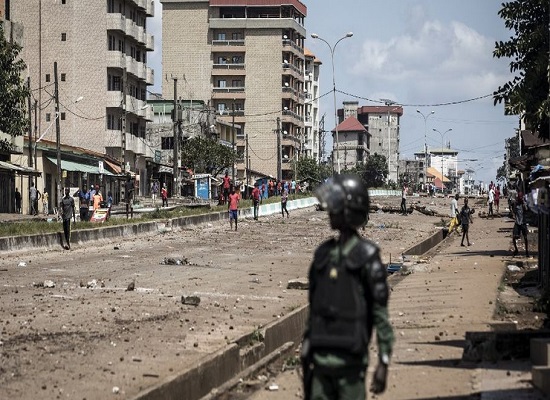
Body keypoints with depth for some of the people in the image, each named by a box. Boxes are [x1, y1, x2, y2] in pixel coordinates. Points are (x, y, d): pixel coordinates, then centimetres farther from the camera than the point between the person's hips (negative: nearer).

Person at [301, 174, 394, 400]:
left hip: (350, 359, -6)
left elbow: (381, 313, -9)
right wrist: (306, 354, 16)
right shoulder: (323, 254, 10)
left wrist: (383, 362, -12)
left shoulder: (366, 256, -8)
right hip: (320, 357, 6)